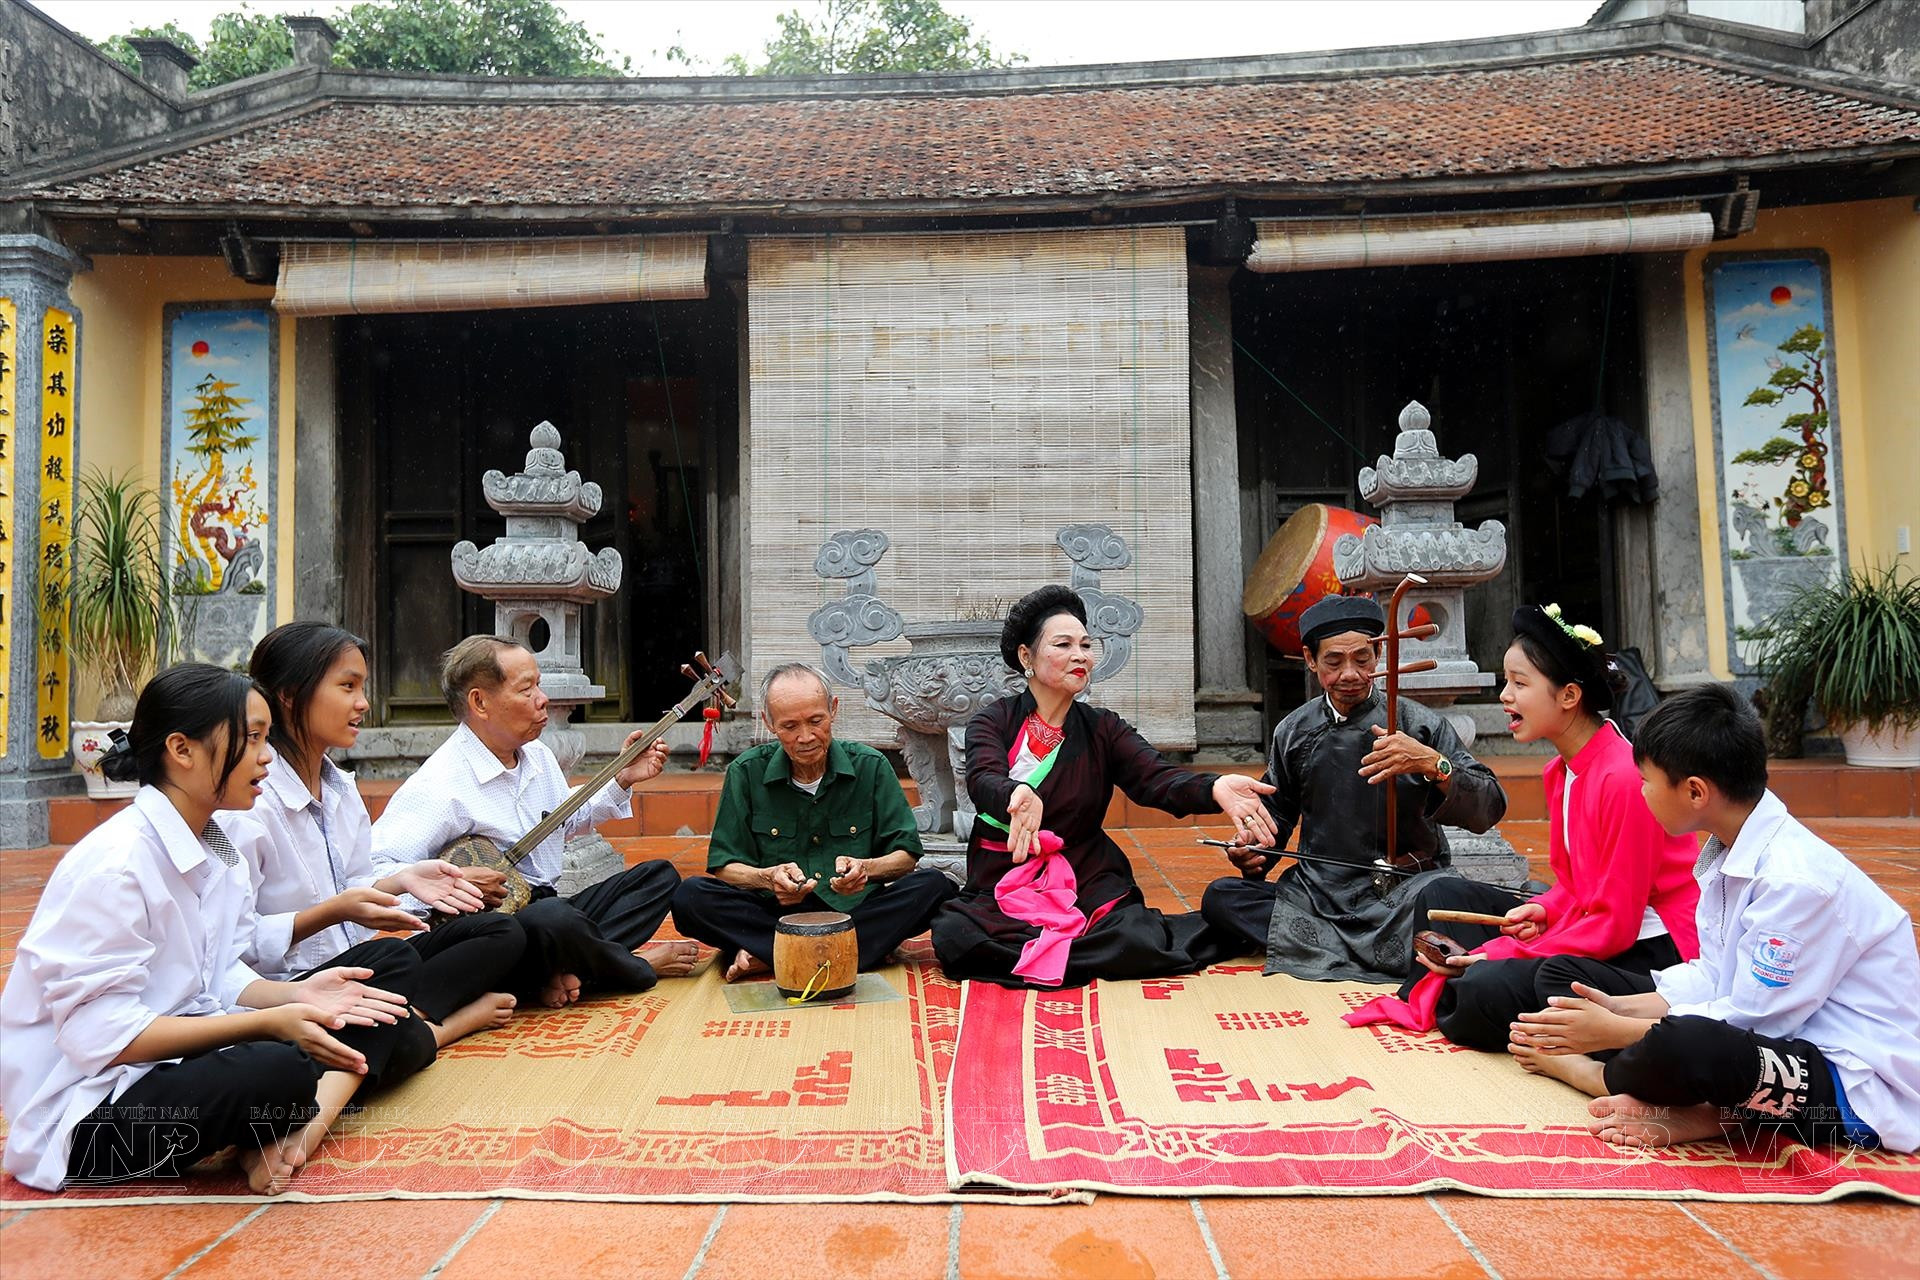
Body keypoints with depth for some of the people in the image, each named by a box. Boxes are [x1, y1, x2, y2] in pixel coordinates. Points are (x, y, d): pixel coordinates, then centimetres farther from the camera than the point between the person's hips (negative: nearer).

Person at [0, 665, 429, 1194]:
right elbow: (101, 1035, -22)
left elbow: (223, 977, 8)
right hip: (85, 1112, -9)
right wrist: (268, 1022, -24)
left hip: (176, 1057, 9)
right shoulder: (114, 864, -21)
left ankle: (305, 1125, -18)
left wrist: (295, 995, -12)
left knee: (392, 962, 0)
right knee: (277, 1071, -39)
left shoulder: (217, 847, 6)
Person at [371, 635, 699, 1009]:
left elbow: (568, 820, 25)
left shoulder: (537, 754, 9)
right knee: (555, 919, -40)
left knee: (660, 876, 6)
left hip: (549, 906, 9)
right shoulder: (439, 786, -19)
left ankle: (563, 971, -18)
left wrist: (623, 780, 13)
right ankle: (638, 968, -7)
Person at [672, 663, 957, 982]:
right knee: (691, 896, -25)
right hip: (773, 914, 0)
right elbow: (724, 865, -1)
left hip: (853, 912, 1)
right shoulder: (746, 772, -1)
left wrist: (866, 869, -22)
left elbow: (906, 854, 0)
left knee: (933, 886, -25)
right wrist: (768, 878, -23)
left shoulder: (870, 766, 0)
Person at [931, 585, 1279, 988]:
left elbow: (1155, 778, -11)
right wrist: (1018, 797, -46)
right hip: (1002, 884, 1)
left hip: (1088, 882, -1)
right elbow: (984, 782, -21)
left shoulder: (1102, 728, 6)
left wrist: (1214, 788, -34)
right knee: (953, 935, -30)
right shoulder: (993, 722, -1)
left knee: (1138, 941, -31)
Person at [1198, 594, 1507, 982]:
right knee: (1220, 897, -21)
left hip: (1405, 890, -4)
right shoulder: (1293, 733, 8)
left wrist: (1432, 764, -26)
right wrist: (1253, 855, -1)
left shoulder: (1420, 724, -1)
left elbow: (1490, 810, -8)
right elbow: (1277, 816, 21)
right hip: (1318, 892, 5)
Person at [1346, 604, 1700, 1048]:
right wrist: (1543, 910, -7)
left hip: (1647, 951, -10)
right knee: (1443, 895, 9)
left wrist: (1501, 956, -21)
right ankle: (1422, 1010, 1)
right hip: (1596, 927, 10)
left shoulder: (1625, 778, -24)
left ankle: (1437, 1006, 2)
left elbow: (1616, 923, -22)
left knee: (1489, 988, -30)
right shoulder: (1560, 770, 6)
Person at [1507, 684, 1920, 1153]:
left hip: (1854, 1091, -10)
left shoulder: (1796, 879, -24)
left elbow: (1751, 1018, -21)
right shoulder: (1730, 855, 4)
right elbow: (1713, 976, 9)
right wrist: (1619, 1009, -6)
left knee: (1681, 1043, -43)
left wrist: (1612, 1030, -15)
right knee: (1560, 974, 4)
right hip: (1778, 1040, 10)